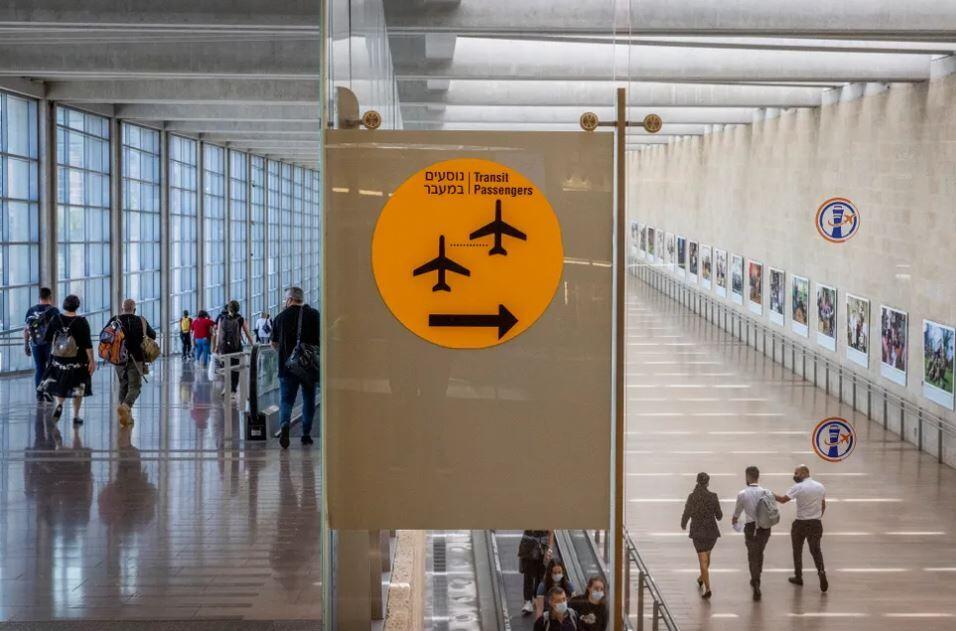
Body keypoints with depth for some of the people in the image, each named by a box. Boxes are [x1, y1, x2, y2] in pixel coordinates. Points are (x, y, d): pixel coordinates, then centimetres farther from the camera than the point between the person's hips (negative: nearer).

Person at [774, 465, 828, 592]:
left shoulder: (798, 487, -14)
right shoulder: (820, 487, 4)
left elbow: (783, 499, -18)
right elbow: (823, 506, 12)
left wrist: (771, 494, -5)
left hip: (800, 524, -4)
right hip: (816, 524, 4)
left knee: (797, 550, 13)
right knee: (815, 549, 10)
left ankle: (798, 577, 20)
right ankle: (821, 571, -13)